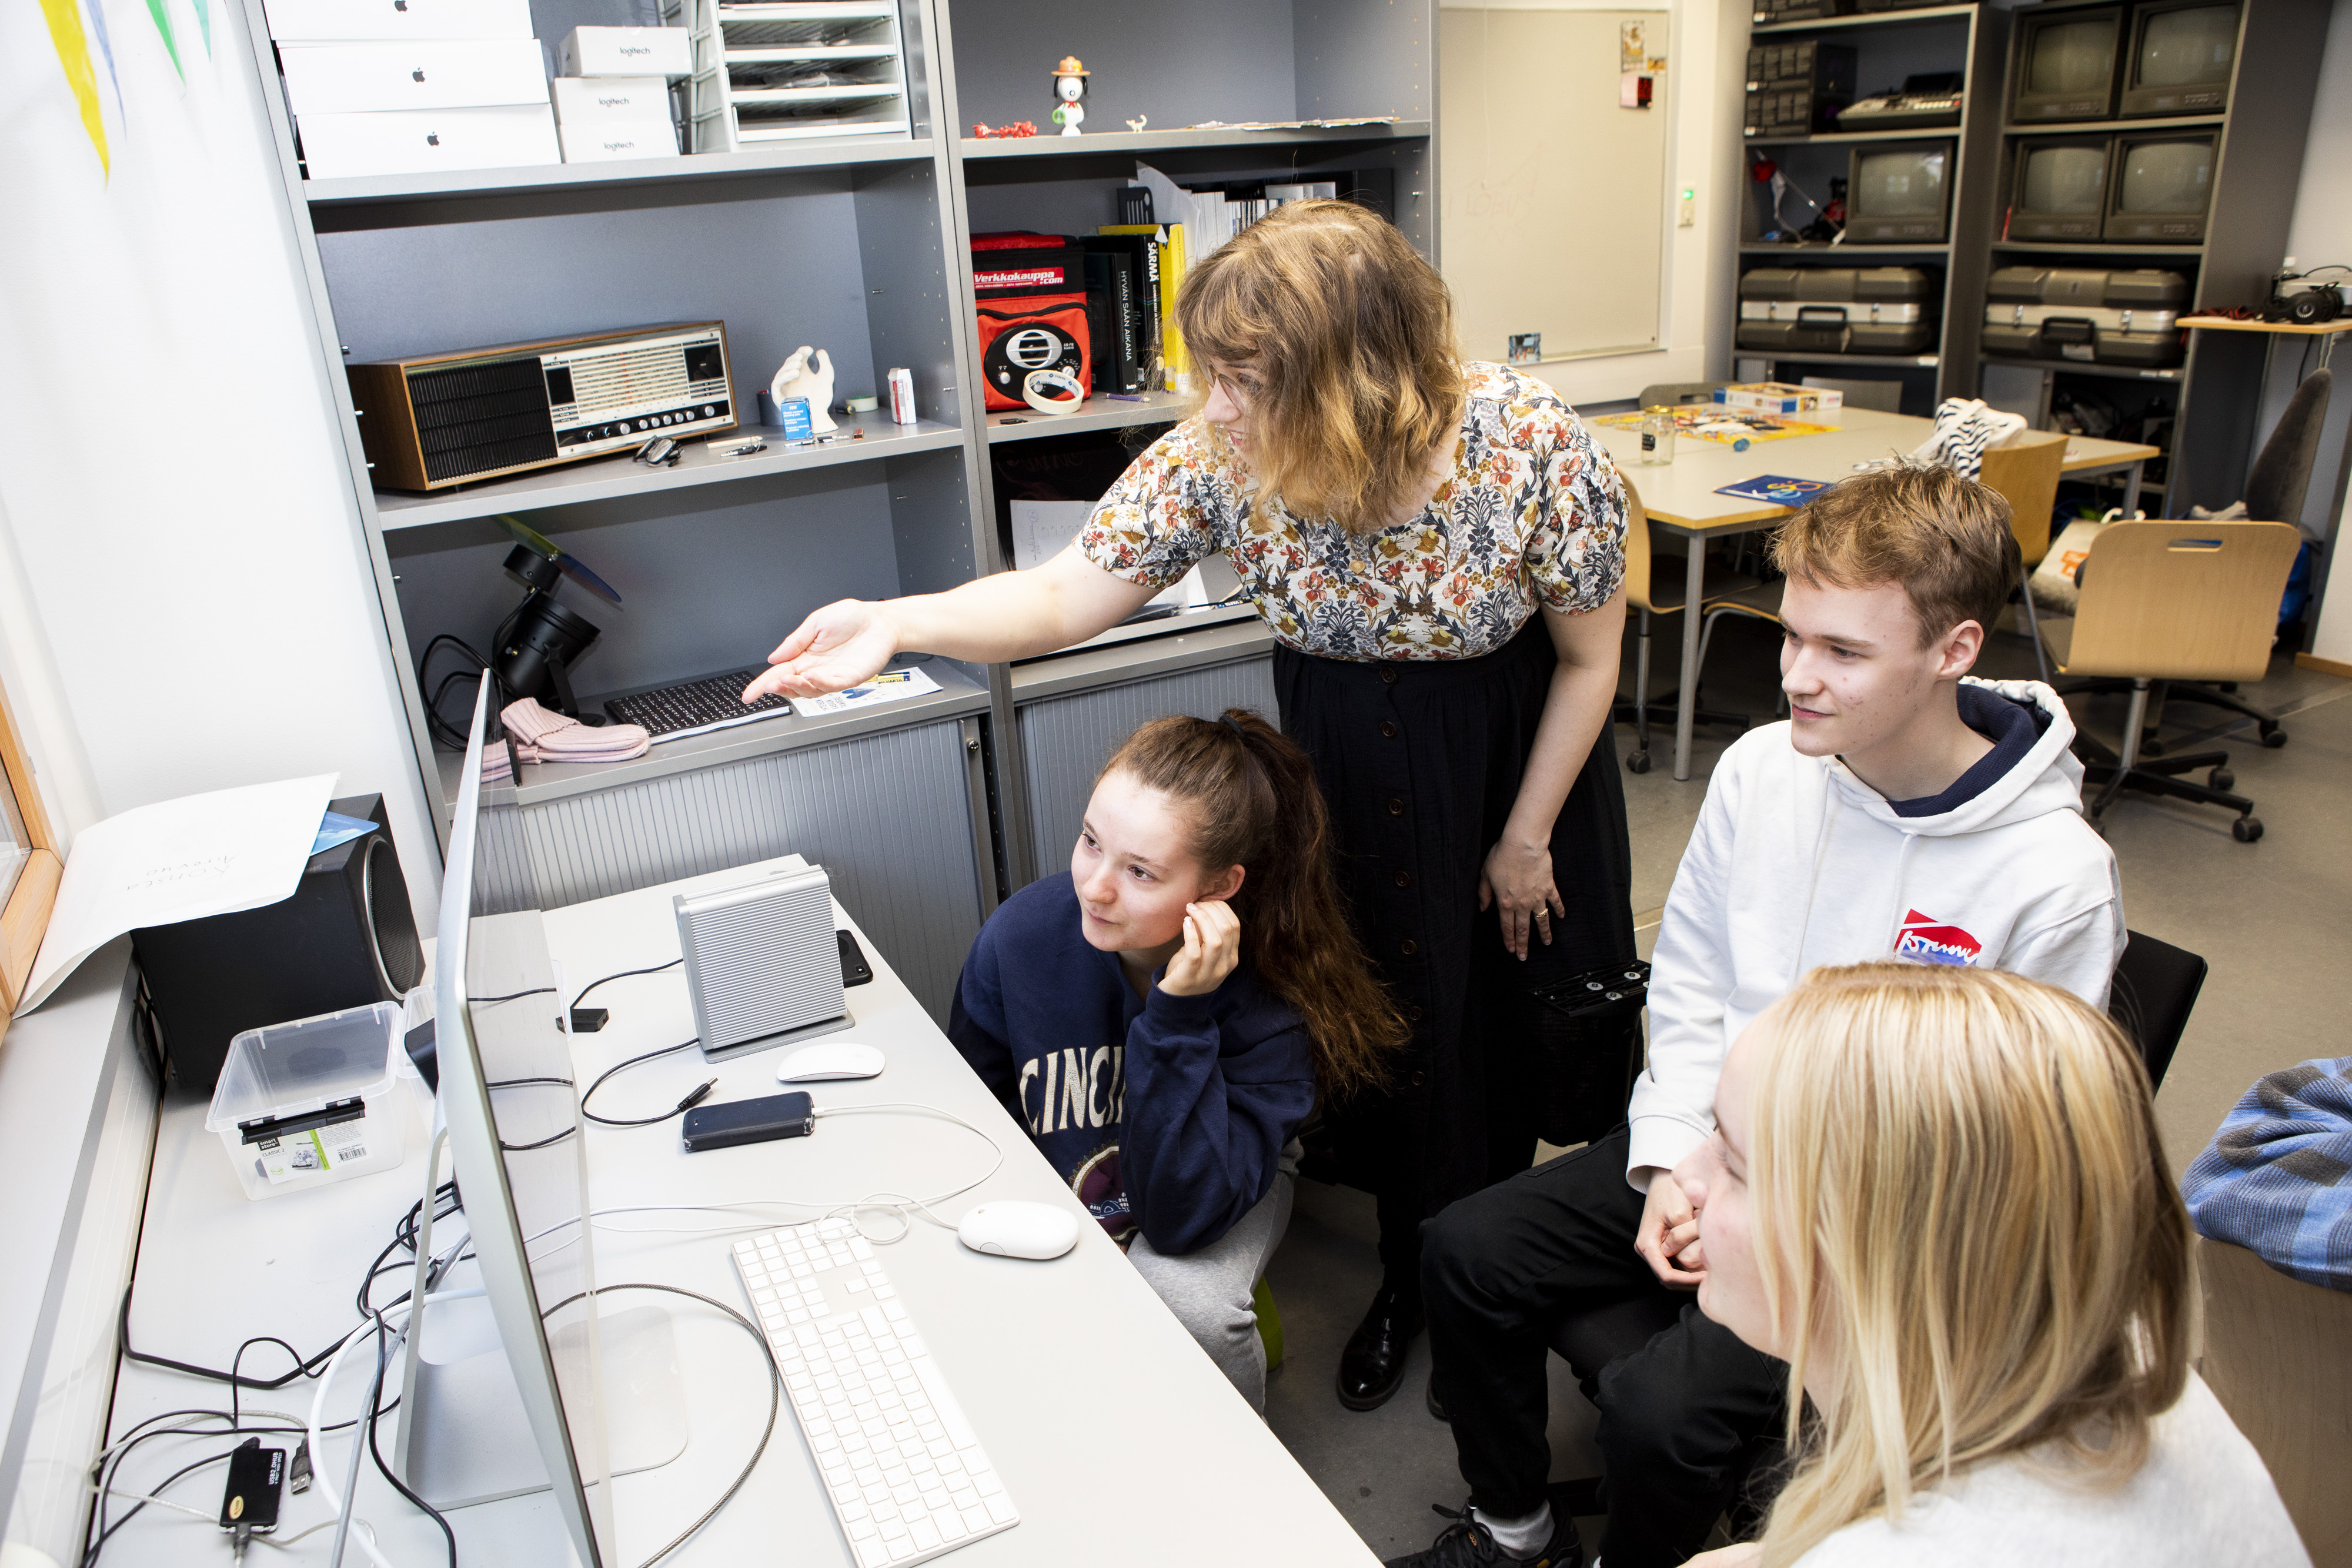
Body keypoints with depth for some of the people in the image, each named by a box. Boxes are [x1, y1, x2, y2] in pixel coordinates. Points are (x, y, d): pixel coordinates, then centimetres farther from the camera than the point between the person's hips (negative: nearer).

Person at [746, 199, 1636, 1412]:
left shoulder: (1534, 445, -27)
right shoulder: (1220, 458, -22)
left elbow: (1590, 657, -13)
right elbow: (1068, 596, -16)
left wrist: (1526, 837, -7)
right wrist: (897, 622, -32)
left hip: (1510, 752, -1)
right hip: (1341, 759, 2)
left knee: (1508, 1023, 9)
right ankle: (1409, 1270, 38)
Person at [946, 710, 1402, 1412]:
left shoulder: (1269, 1000, -30)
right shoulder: (1021, 933, -23)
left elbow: (1184, 1217, -34)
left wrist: (1180, 1018, -42)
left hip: (1221, 1187, -2)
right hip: (1044, 1185, 3)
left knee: (1189, 1307, -32)